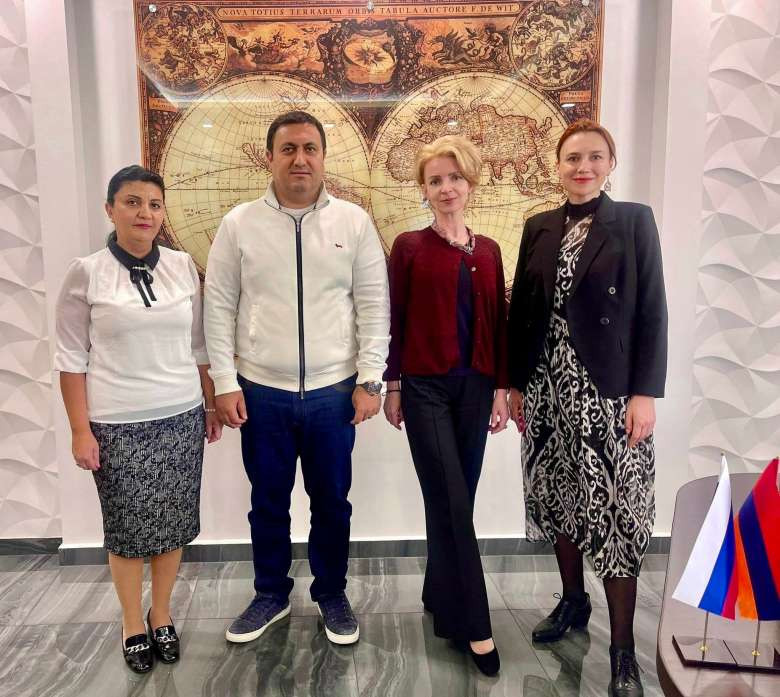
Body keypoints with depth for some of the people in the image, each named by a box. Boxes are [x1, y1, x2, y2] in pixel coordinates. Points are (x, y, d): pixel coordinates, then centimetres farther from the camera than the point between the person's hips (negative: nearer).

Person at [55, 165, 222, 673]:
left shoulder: (183, 267, 2)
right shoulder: (86, 274, -5)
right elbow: (71, 358, -3)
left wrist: (212, 403, 11)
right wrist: (81, 429, -6)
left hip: (181, 417, 3)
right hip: (117, 424, -2)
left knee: (173, 523, 11)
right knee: (128, 528, 9)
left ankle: (162, 616, 33)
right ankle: (133, 625, 30)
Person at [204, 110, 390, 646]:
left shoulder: (354, 222, -1)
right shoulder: (239, 224, 0)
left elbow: (374, 305, -1)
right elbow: (220, 308, 1)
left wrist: (370, 380, -6)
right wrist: (225, 383, -3)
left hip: (333, 392, 0)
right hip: (261, 392, 1)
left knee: (332, 502, 14)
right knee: (268, 502, 16)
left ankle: (332, 594, 36)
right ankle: (271, 595, 38)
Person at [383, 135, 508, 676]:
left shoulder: (488, 251, 8)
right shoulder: (409, 247, -2)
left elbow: (498, 324, 9)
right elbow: (394, 321, -1)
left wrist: (500, 388, 6)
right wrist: (392, 387, -3)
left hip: (474, 386, 4)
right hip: (426, 387, -4)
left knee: (454, 502, 11)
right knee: (453, 504, -4)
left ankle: (440, 596, 29)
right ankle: (474, 626, 6)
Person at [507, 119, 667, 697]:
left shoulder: (634, 221, -1)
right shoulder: (539, 228, 9)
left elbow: (652, 310, -5)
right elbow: (520, 309, 10)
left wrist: (645, 392, -11)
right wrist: (516, 383, 7)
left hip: (608, 388, -4)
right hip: (548, 386, 4)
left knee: (613, 506, -2)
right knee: (559, 496, 13)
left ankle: (623, 650, 10)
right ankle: (574, 600, 34)